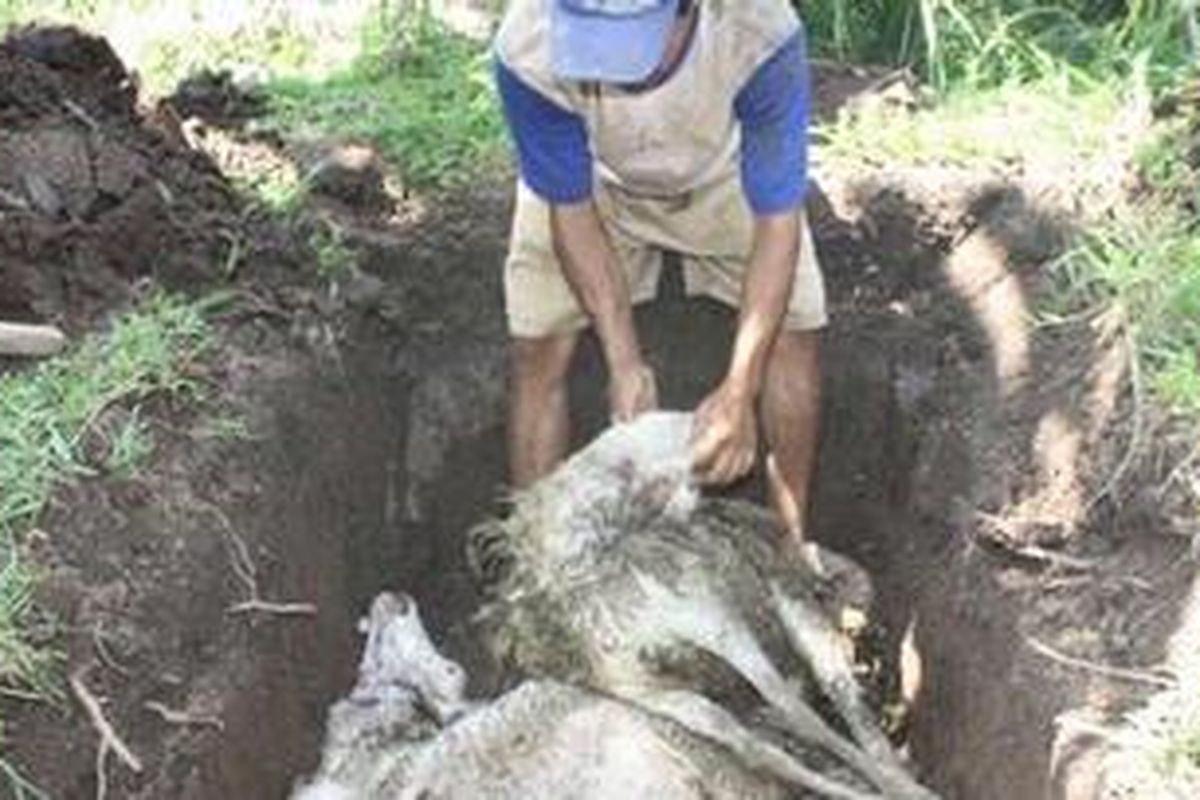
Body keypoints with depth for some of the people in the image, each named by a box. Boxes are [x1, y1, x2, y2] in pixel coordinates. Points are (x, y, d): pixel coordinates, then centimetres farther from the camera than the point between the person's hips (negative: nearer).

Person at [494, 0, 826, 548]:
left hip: (725, 174, 0)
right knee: (537, 348, -7)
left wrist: (739, 391, -38)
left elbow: (777, 220, -33)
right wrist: (624, 364, -29)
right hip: (593, 181, 0)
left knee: (794, 330, -8)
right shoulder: (527, 50, -40)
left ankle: (791, 543, 10)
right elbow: (571, 209, -24)